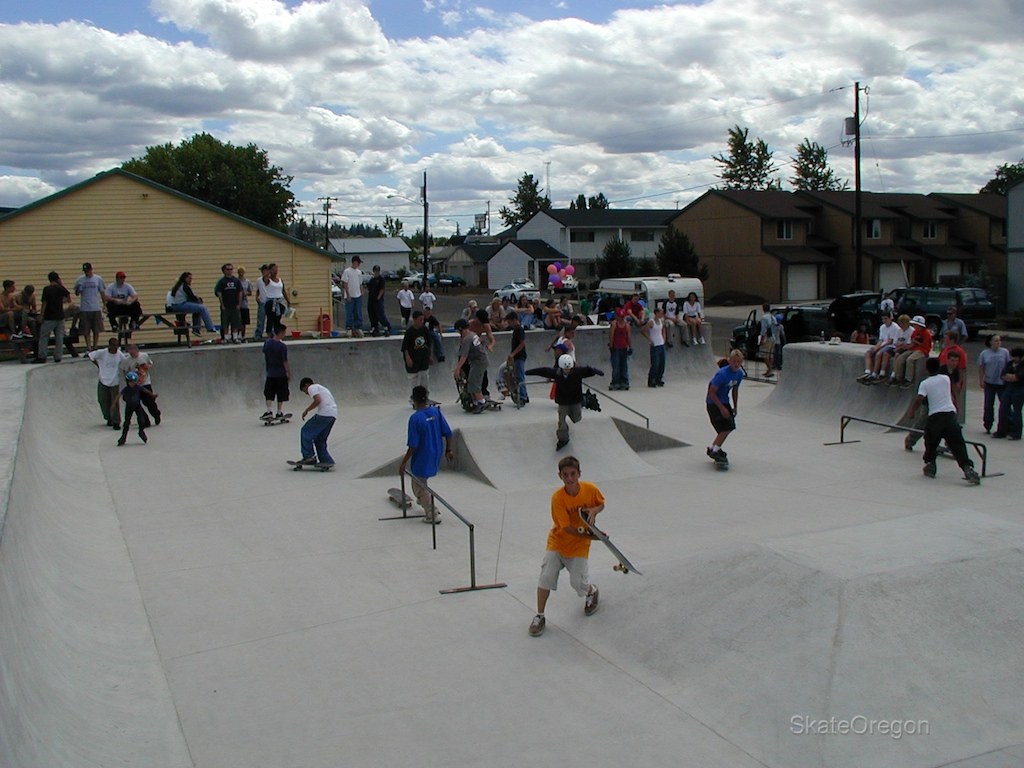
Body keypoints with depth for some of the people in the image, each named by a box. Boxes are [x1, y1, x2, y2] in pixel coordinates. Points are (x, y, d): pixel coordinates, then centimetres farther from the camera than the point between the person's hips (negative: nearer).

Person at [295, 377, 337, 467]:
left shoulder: (312, 388, 5)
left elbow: (318, 400, -13)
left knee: (306, 431, 1)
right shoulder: (322, 388, 33)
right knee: (320, 439, 15)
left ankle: (308, 456, -2)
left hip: (324, 413, -9)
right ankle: (326, 461, 10)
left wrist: (306, 410, -3)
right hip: (333, 415, 9)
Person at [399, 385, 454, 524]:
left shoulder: (415, 418, -22)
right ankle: (431, 507, 38)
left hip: (422, 459, -7)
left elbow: (413, 446, -21)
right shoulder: (436, 411, -6)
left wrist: (404, 462, -11)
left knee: (419, 488, 12)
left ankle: (433, 515, 18)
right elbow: (448, 433, -1)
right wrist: (448, 450, 13)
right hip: (436, 456, 7)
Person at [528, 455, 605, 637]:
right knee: (546, 576, -11)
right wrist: (592, 535, -26)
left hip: (579, 545, 1)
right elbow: (567, 528, -21)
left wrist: (594, 510, -17)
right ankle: (539, 616, 5)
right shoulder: (558, 498, -22)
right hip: (557, 542, -1)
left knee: (578, 582, -6)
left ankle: (592, 592, 31)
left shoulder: (590, 489, -15)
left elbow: (601, 503, 7)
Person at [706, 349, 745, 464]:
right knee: (727, 426, -15)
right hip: (713, 403, -8)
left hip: (725, 401, 8)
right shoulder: (722, 374, -26)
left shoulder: (740, 373, -2)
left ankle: (712, 448, 24)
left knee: (729, 427, 8)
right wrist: (722, 408, -22)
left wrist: (735, 407, 10)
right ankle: (715, 451, -2)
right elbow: (711, 392, -23)